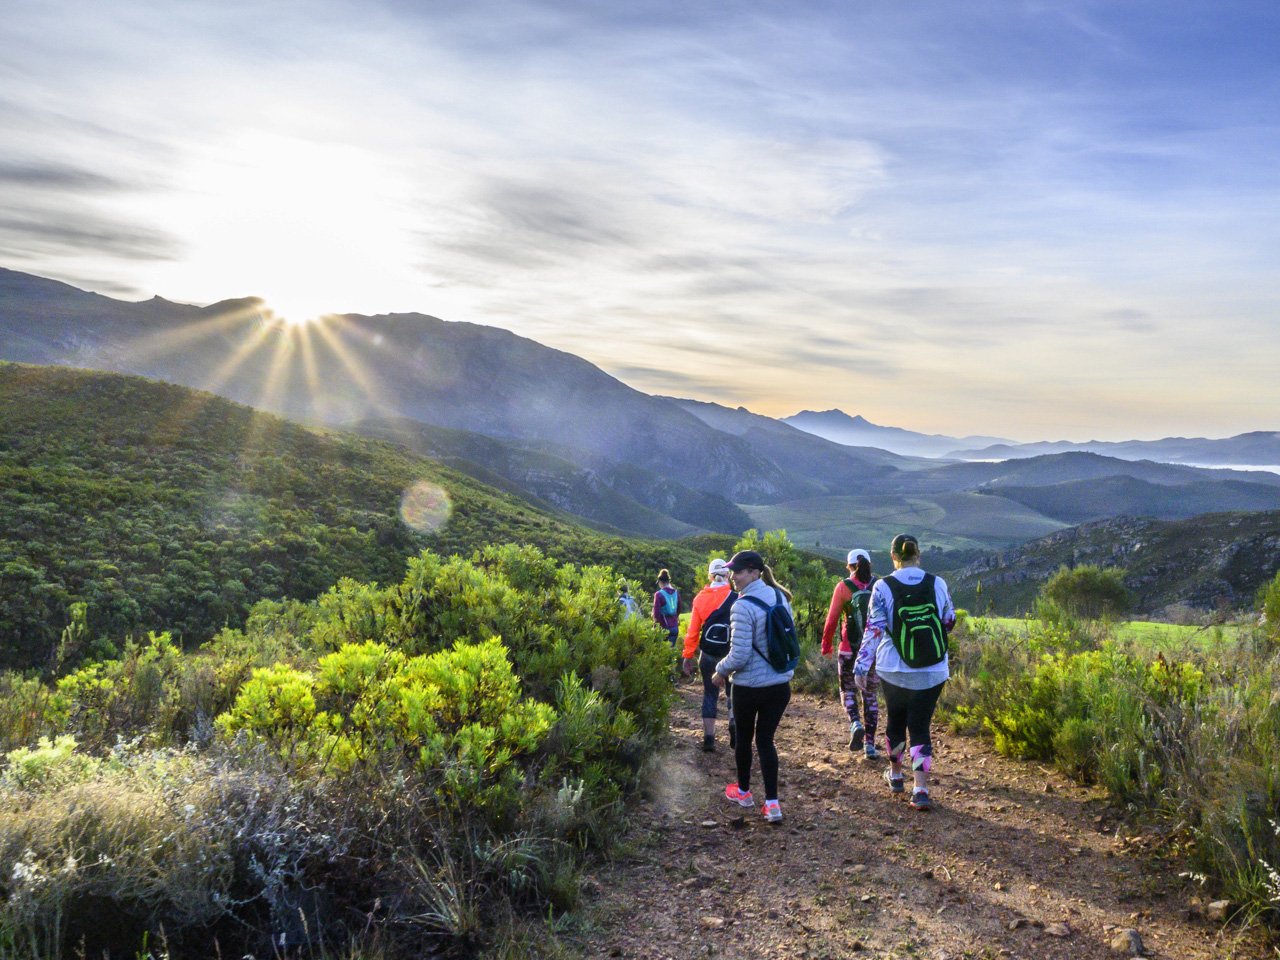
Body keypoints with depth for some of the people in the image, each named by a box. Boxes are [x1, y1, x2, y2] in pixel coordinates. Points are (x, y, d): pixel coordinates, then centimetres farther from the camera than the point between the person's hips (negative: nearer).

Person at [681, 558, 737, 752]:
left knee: (710, 694, 14)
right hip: (731, 655, -2)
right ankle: (734, 726, -6)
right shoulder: (735, 598, -8)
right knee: (733, 692, 16)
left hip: (708, 655, 2)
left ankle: (708, 738, 10)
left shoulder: (700, 598, -1)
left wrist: (688, 656, 4)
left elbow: (693, 629, -1)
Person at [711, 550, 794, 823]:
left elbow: (739, 655, -21)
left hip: (750, 686, -5)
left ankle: (743, 791, 35)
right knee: (765, 740, 13)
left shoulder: (743, 606, -21)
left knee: (744, 737, 17)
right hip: (781, 685, 5)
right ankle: (772, 802, 6)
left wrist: (721, 671, -3)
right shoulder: (779, 596, 0)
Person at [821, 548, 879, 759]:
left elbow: (832, 619, -5)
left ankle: (855, 723, -10)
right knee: (870, 695, 14)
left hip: (850, 649, -2)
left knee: (848, 690, 17)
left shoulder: (844, 587, -6)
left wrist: (826, 645, 7)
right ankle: (870, 743, 12)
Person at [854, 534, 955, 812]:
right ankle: (920, 788, -3)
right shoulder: (937, 584, -3)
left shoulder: (883, 587, -10)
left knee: (895, 720, 20)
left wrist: (861, 666, -5)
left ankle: (895, 774, 37)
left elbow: (873, 630, -11)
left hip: (893, 670, 0)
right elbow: (949, 622, 9)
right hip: (932, 672, 1)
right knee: (920, 726, 6)